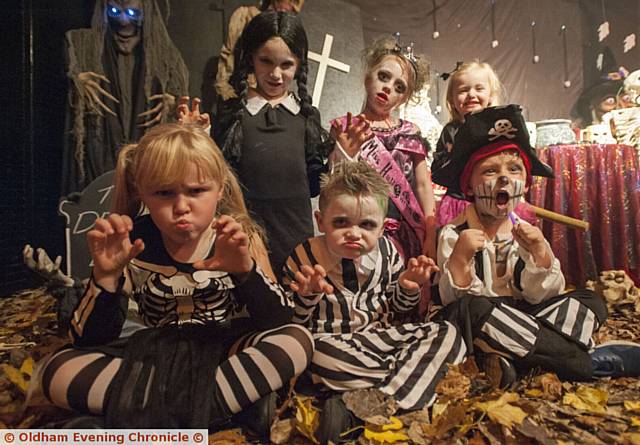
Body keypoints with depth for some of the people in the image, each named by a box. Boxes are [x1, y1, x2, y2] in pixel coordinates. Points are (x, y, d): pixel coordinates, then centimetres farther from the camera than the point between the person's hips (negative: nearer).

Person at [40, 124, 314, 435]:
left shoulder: (238, 237, -10)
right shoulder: (131, 244, -8)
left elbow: (280, 323, -17)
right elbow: (89, 341, -8)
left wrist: (245, 270, -35)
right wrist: (105, 276, -26)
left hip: (227, 351, -1)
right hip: (155, 354, 2)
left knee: (299, 342, -27)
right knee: (57, 371, -20)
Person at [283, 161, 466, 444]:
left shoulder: (386, 251, -1)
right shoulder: (304, 258, -11)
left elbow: (396, 309, 12)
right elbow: (293, 324, -6)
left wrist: (408, 289, -11)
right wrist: (305, 297, -27)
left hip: (382, 334, 5)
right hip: (334, 341, -4)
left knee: (447, 334, -12)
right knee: (321, 357, -38)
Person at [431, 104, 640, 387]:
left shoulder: (526, 232, 5)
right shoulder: (455, 234, -7)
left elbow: (540, 297, 0)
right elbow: (455, 299, -14)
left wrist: (540, 253, -17)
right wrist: (459, 257, -31)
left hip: (522, 318, 5)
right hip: (478, 326, -4)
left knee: (591, 302, -9)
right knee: (468, 309, -36)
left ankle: (510, 360, -27)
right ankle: (583, 360, -22)